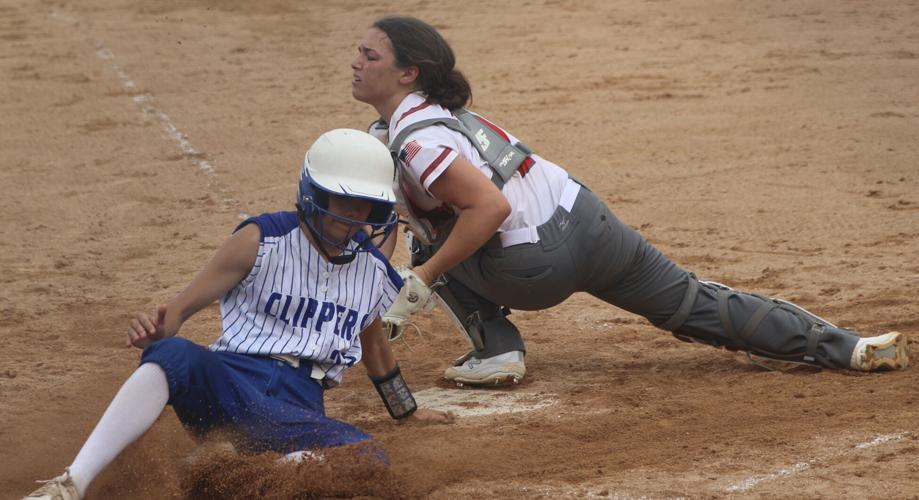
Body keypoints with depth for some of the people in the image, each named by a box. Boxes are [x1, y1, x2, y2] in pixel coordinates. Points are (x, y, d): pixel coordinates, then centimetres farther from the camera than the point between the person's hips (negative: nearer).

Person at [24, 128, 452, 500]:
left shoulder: (374, 272, 15)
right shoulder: (262, 240, 1)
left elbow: (373, 342, 35)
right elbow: (184, 305, 0)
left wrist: (409, 413, 48)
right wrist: (155, 332, -24)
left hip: (299, 409, 3)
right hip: (230, 378, -3)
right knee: (174, 354, -40)